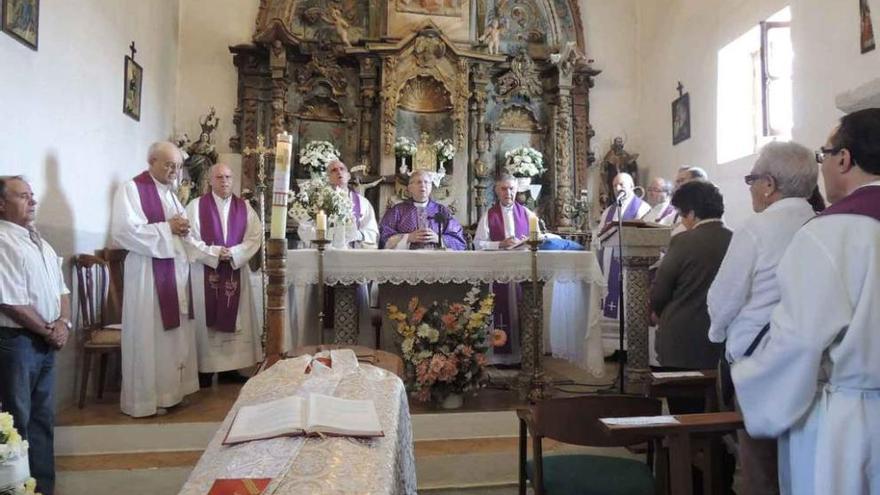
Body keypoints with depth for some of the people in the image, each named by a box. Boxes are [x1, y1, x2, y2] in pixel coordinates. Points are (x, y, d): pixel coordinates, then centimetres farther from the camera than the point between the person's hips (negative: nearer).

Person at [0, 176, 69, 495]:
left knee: (43, 417, 15)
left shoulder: (38, 241, 13)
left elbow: (61, 289, 14)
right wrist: (47, 330, -9)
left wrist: (63, 323, -3)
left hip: (46, 341, 8)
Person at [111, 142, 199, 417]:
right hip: (147, 272, -8)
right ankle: (145, 399, 9)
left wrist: (182, 229, 0)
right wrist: (167, 228, -17)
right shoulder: (131, 189, -9)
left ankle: (170, 390, 23)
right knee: (149, 335, -2)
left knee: (175, 333, 12)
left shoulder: (170, 192, 16)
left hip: (176, 269, 8)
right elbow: (123, 230, -20)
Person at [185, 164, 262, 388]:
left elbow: (255, 236, 1)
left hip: (236, 271, 3)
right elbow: (189, 238, -8)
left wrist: (233, 253, -13)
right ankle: (205, 369, 8)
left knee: (234, 319, 6)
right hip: (205, 272, -3)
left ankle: (230, 368, 14)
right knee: (206, 320, 0)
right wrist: (214, 253, -16)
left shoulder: (244, 207, 8)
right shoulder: (196, 206, -1)